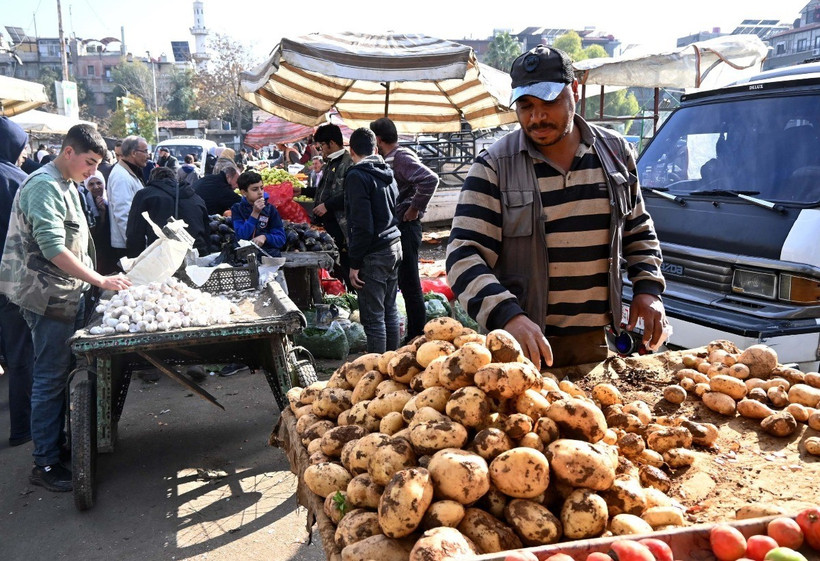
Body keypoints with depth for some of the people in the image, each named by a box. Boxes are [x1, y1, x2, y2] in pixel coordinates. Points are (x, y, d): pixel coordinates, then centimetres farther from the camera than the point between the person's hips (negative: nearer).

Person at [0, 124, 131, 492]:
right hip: (49, 299, -9)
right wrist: (99, 280, -24)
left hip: (67, 296, 9)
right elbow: (53, 248, -25)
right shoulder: (44, 186, -16)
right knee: (51, 380, -3)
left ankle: (58, 441, 28)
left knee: (62, 375, 16)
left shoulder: (65, 185, 15)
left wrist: (96, 279, 18)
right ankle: (44, 464, 5)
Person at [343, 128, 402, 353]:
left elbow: (362, 225, -18)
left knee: (373, 318, -3)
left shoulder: (357, 176, -13)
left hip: (373, 255, -9)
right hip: (394, 247, 9)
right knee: (390, 311, 16)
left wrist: (355, 263, -14)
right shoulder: (387, 173, 13)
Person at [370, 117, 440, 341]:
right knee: (404, 282, 17)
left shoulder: (402, 157, -14)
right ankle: (413, 334, 28)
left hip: (405, 228, -10)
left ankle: (418, 337, 4)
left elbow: (430, 179, -28)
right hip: (393, 228, 10)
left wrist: (415, 209, -20)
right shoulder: (390, 159, 14)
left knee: (409, 283, -4)